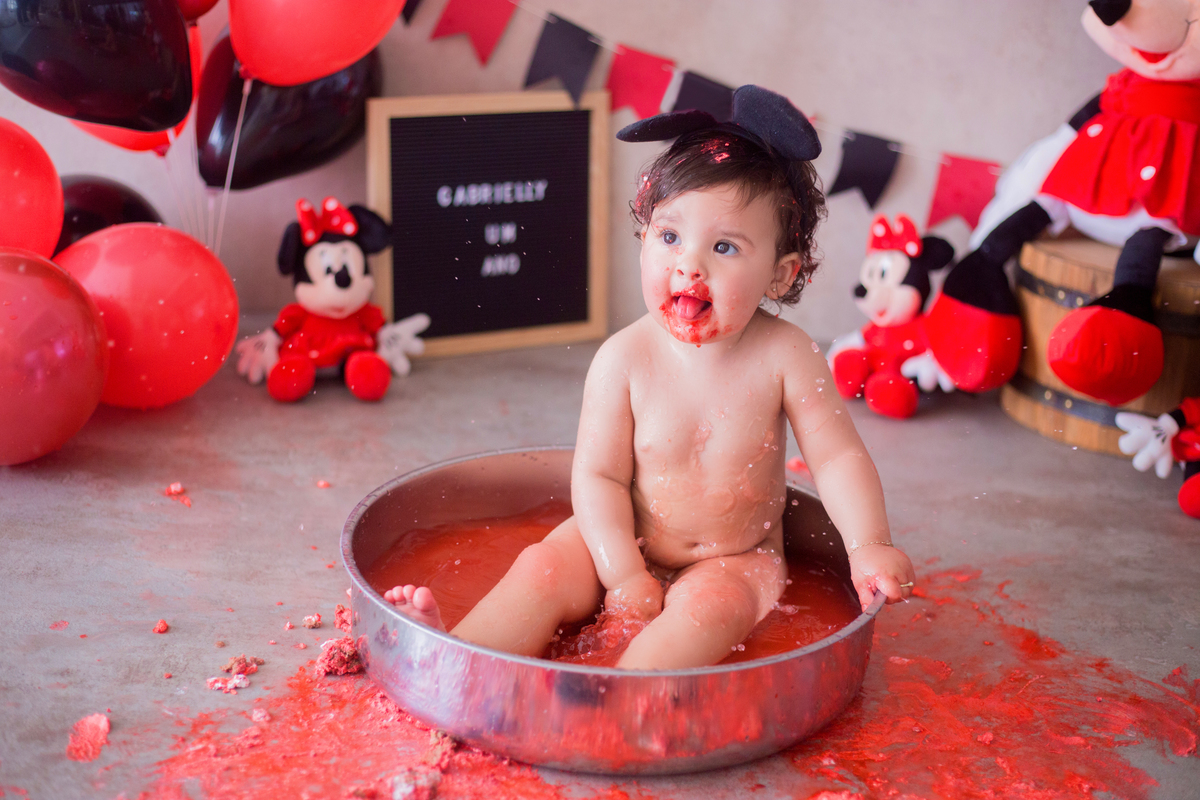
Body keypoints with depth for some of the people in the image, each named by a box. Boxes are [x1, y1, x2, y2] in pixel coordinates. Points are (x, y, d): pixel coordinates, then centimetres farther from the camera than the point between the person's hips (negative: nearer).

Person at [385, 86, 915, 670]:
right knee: (543, 569, -21)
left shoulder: (783, 355, -14)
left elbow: (838, 457, -7)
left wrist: (869, 546, -20)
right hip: (630, 545, 2)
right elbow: (599, 475, -12)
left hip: (736, 559, -1)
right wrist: (624, 575, -20)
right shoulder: (625, 359, -14)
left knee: (709, 605, -31)